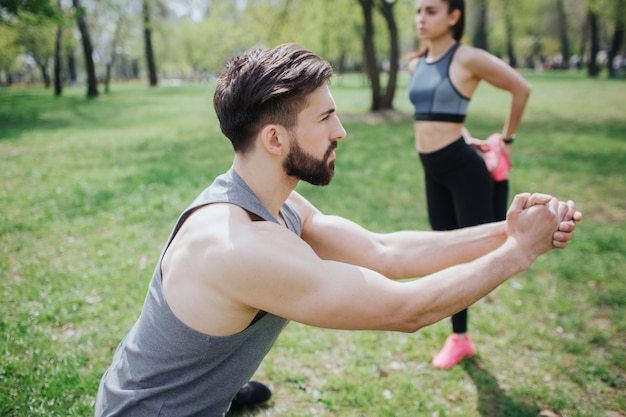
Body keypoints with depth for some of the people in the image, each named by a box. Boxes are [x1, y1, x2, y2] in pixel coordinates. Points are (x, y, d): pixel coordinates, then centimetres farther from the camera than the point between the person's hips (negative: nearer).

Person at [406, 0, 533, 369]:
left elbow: (522, 89, -3)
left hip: (464, 166, -7)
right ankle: (460, 339, 25)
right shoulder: (416, 64, 9)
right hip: (432, 171, 7)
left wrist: (506, 139, 5)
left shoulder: (468, 58, -12)